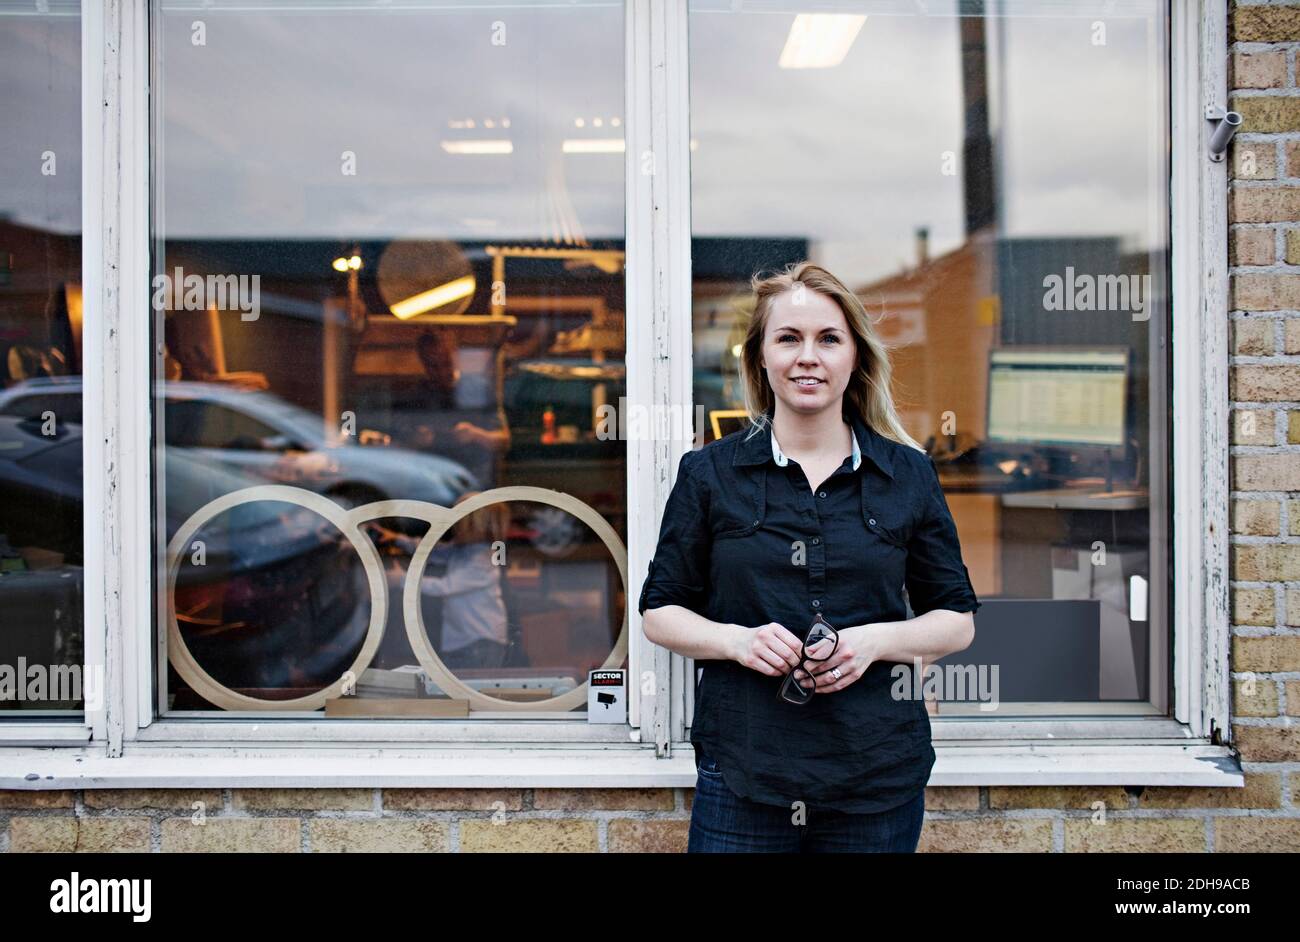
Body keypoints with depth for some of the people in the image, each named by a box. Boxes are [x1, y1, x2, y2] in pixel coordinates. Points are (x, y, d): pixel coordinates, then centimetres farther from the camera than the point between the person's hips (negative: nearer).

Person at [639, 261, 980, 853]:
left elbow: (958, 620, 8)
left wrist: (876, 640, -11)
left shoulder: (909, 475, 4)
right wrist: (736, 639, -14)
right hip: (743, 774, -1)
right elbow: (659, 612, 5)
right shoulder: (709, 473, 3)